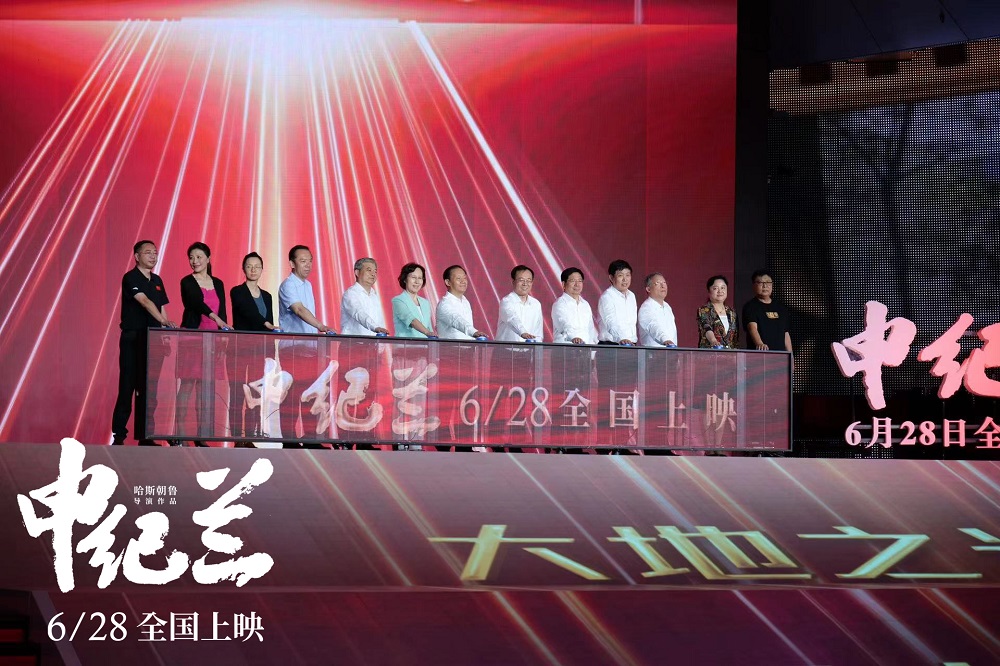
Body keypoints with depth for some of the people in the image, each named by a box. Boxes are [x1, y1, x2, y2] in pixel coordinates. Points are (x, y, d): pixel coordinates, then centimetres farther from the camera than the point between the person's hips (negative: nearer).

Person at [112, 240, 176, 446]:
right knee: (127, 387, -8)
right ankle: (118, 435, -5)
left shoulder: (157, 281, 16)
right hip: (132, 338, -6)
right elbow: (145, 302, -22)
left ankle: (144, 436, 7)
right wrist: (164, 321, -35)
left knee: (148, 390, 5)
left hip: (153, 341, 6)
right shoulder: (130, 278, -8)